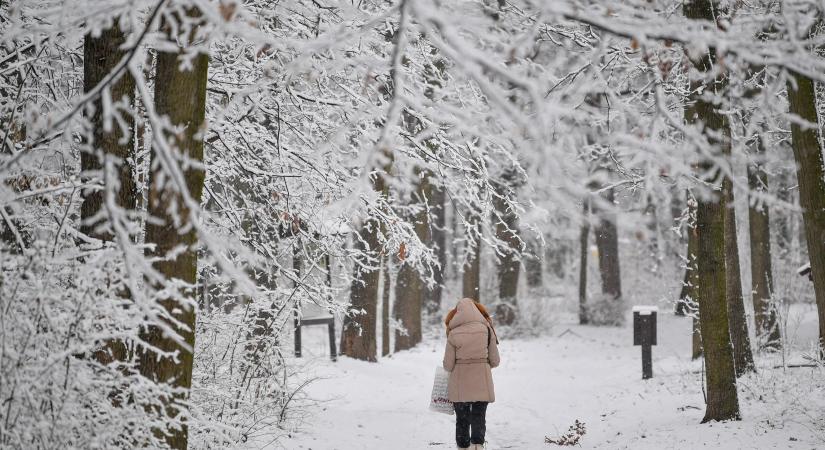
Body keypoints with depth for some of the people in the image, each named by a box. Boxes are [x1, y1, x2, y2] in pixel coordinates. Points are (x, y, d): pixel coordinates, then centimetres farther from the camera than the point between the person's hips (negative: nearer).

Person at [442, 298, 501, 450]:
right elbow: (495, 361, 1)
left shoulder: (453, 334, -6)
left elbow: (448, 365, -4)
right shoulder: (487, 329, -3)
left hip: (460, 386, 0)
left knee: (462, 420, 14)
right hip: (481, 385, 0)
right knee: (478, 419, 8)